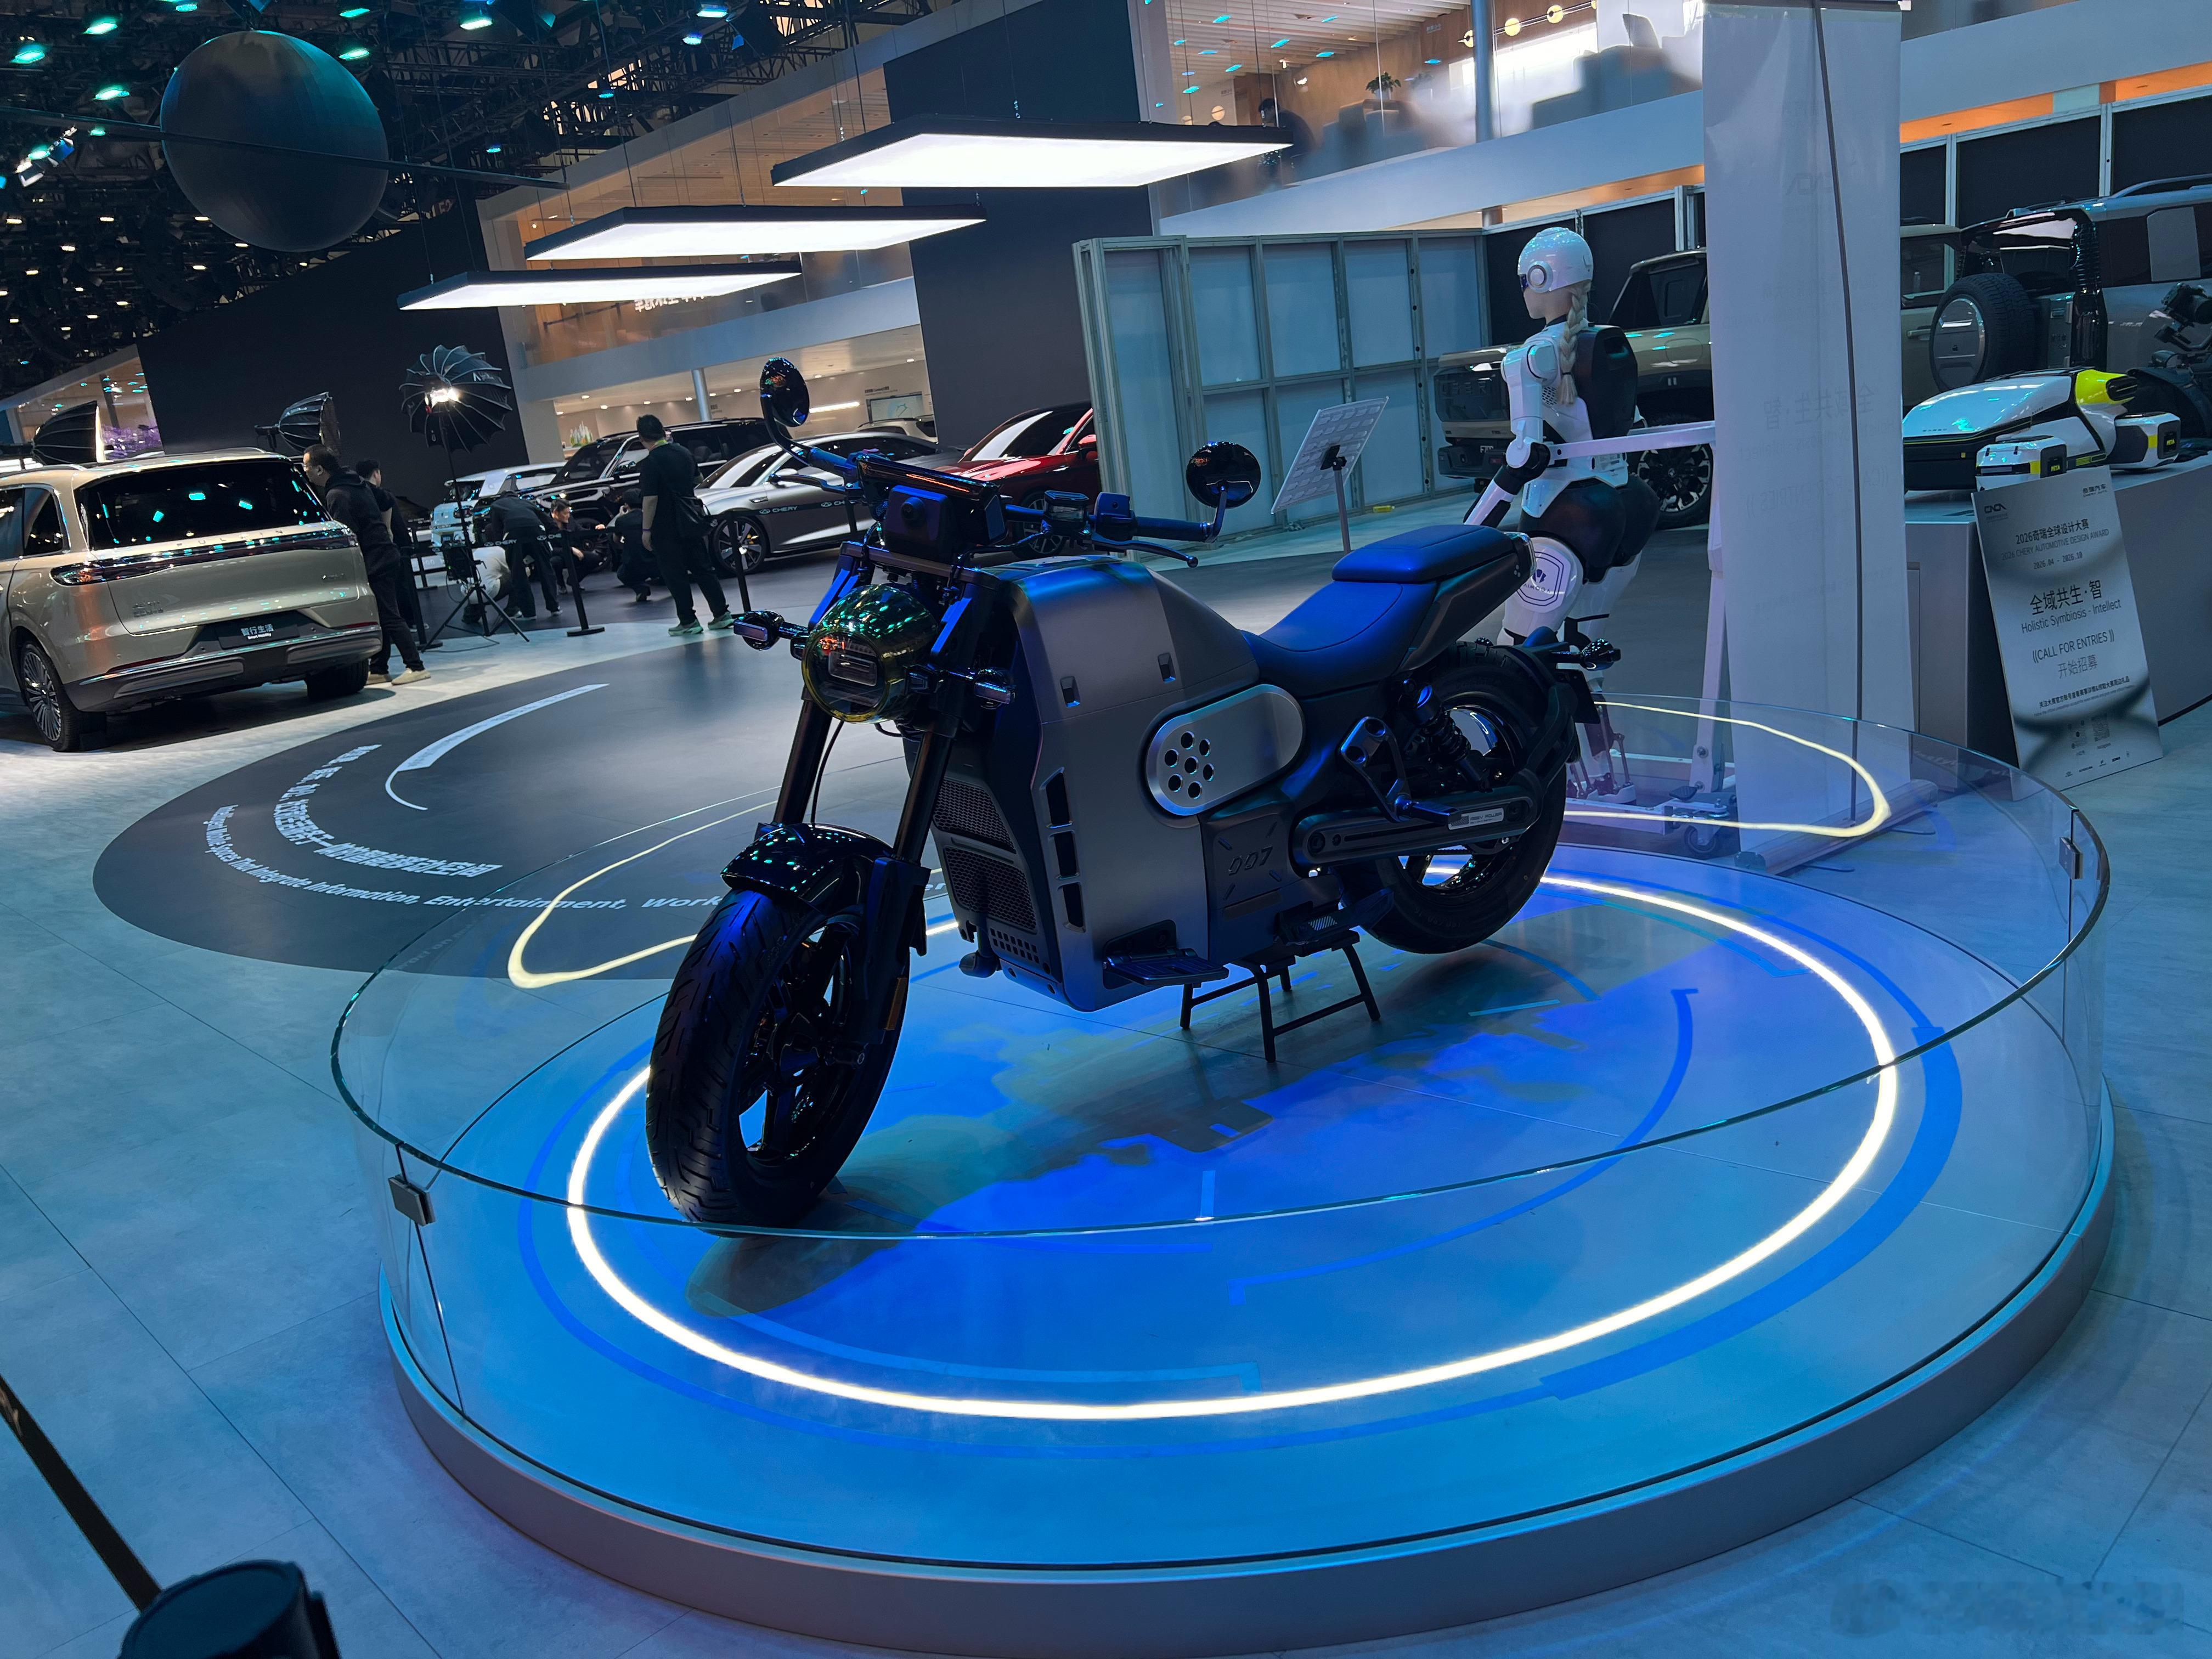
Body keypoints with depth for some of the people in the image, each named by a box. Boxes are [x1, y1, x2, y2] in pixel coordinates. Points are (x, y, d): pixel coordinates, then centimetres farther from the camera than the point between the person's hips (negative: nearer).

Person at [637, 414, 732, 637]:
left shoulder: (651, 462, -16)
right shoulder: (683, 452, 5)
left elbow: (651, 499, -19)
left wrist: (646, 530, -13)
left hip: (666, 529, -6)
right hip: (691, 522, 7)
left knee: (675, 576, 2)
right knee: (703, 569, 12)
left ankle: (688, 621, 5)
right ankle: (722, 614, 10)